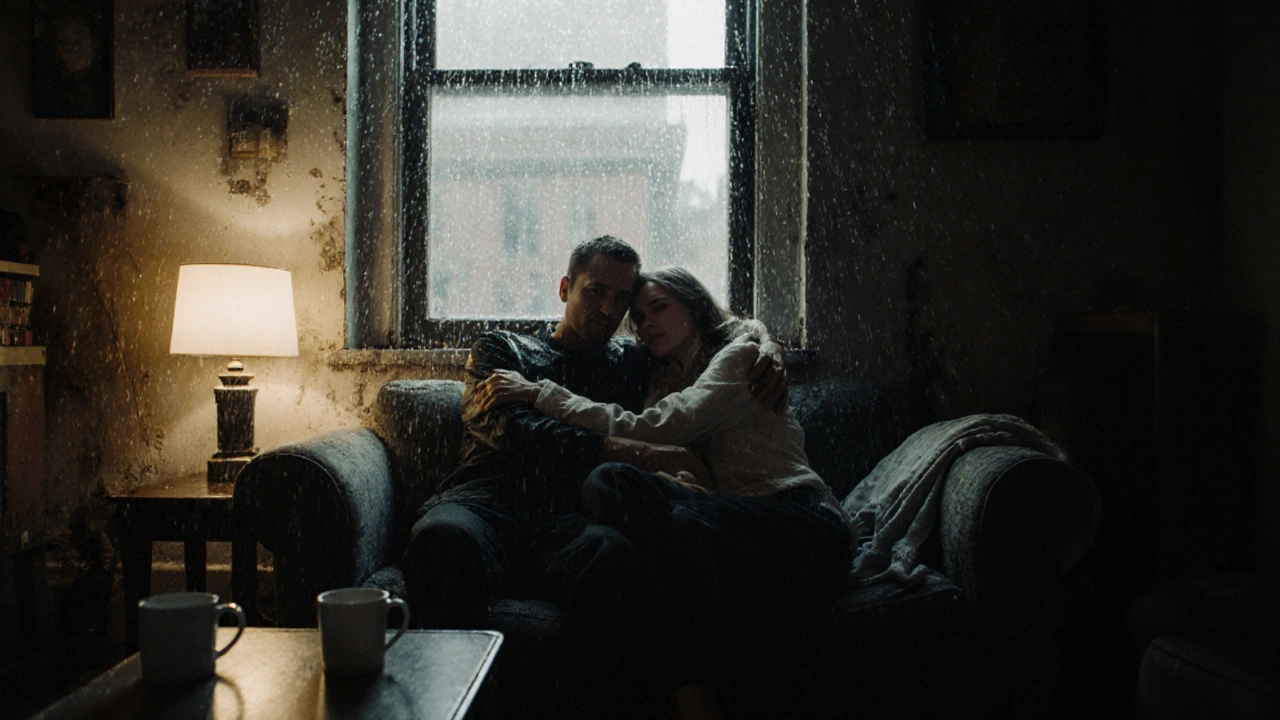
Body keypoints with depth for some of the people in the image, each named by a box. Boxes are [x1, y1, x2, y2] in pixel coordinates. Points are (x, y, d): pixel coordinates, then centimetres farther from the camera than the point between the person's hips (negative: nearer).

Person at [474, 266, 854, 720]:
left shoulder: (739, 354, 4)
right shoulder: (665, 381, 28)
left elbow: (650, 430, -11)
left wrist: (541, 393, -9)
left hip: (805, 531, -6)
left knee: (684, 523, -37)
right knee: (607, 481, -22)